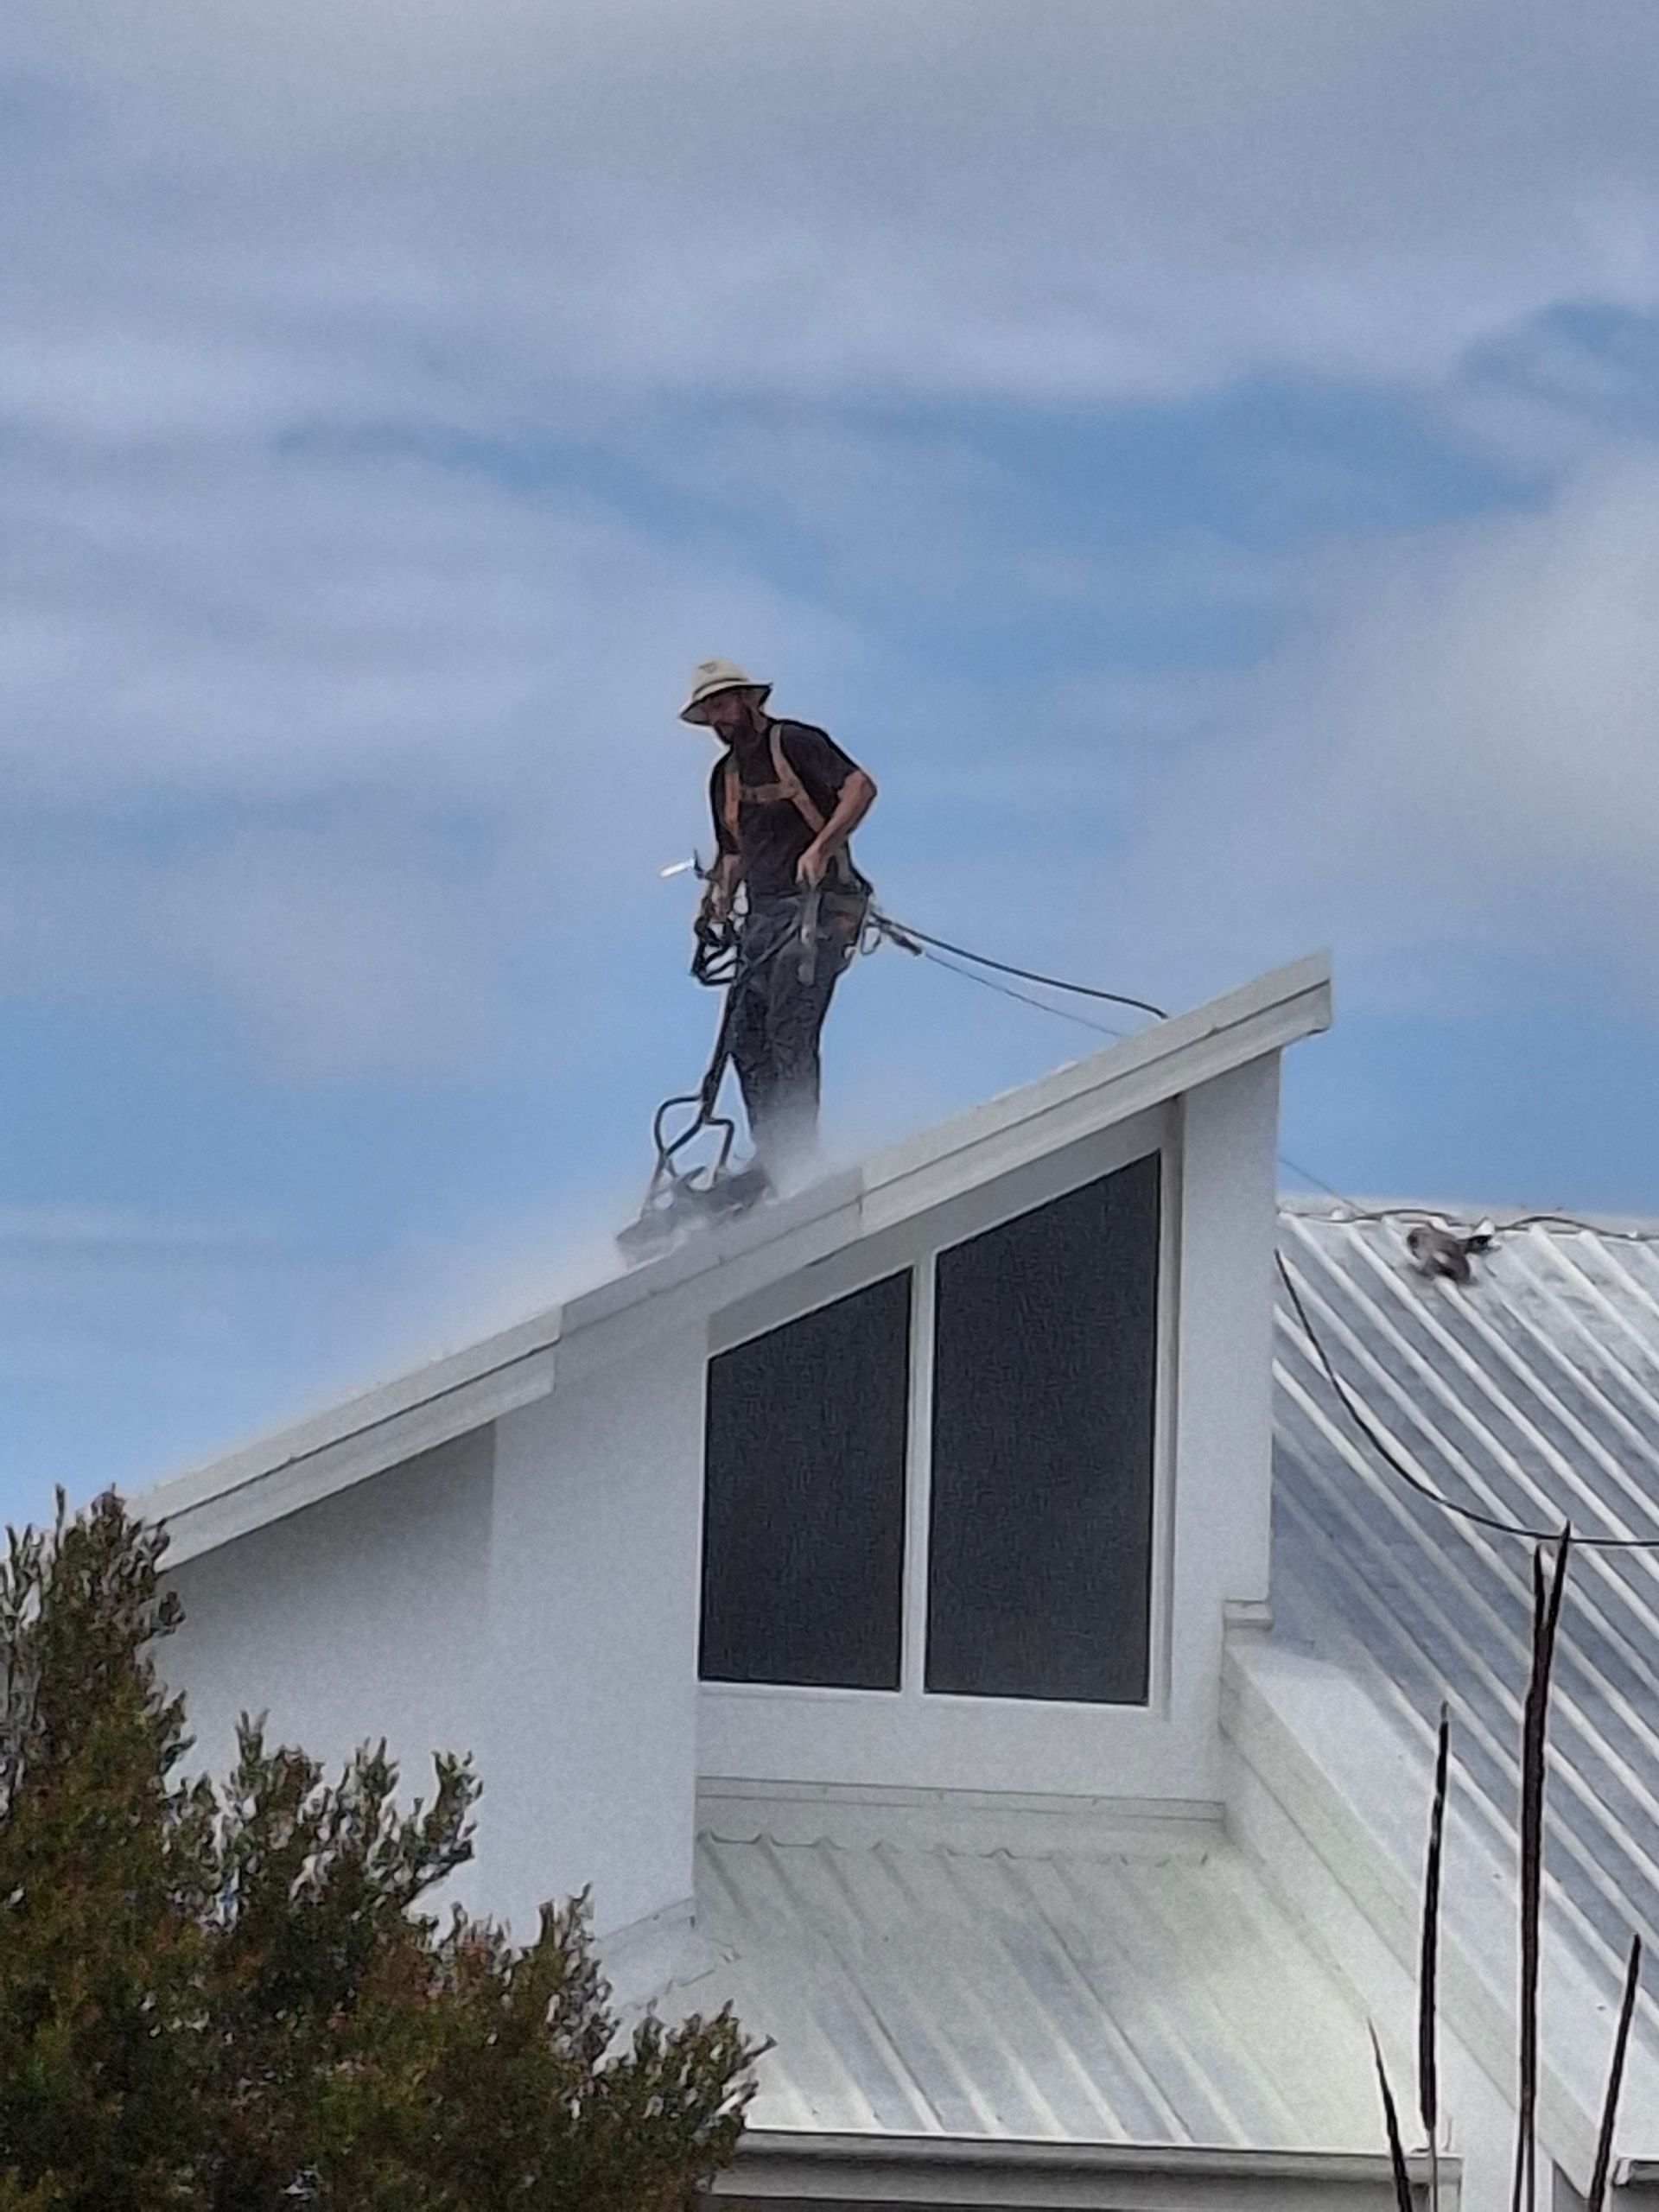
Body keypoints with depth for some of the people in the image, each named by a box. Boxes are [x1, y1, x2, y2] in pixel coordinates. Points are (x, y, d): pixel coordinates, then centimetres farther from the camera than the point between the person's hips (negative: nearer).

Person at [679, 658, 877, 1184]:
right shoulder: (725, 776, 21)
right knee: (747, 1038, -3)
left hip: (816, 903, -8)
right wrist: (721, 895, 10)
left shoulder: (793, 743, -2)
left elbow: (860, 787, -14)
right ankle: (771, 1159, -4)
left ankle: (796, 1157, -22)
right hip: (761, 915, 8)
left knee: (789, 1030, -18)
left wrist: (820, 848, -25)